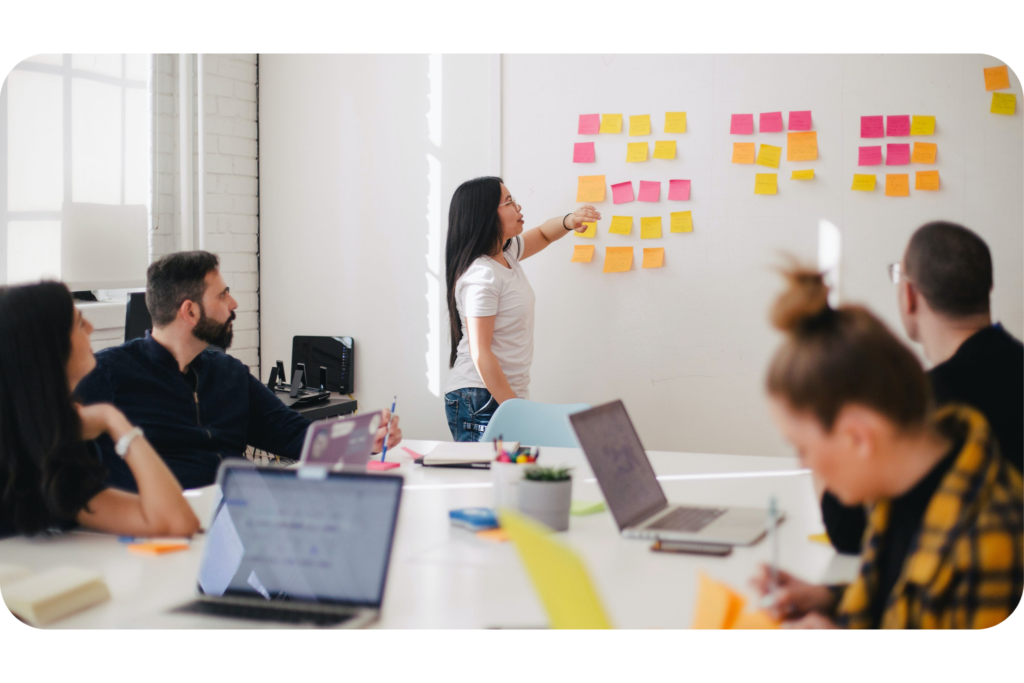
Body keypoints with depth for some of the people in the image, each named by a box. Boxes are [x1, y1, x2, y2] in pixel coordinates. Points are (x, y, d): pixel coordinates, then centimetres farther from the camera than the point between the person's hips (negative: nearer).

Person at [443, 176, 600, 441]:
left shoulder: (506, 253, 9)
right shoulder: (481, 276, -18)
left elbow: (543, 234, 29)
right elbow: (480, 355, -20)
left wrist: (569, 221, 5)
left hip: (508, 394, 9)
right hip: (481, 402, -9)